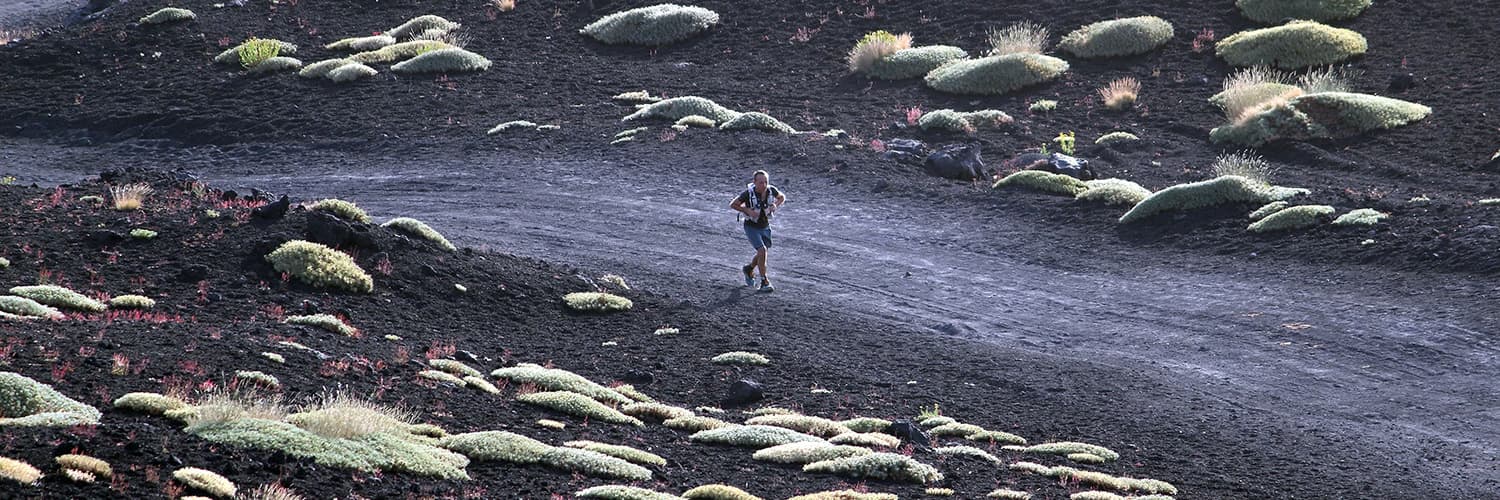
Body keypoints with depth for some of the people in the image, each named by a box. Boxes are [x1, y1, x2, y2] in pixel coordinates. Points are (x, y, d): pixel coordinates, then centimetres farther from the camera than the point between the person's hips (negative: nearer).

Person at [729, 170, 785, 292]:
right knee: (762, 251, -19)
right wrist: (748, 211, -26)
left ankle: (749, 269, 46)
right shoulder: (749, 193, -26)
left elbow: (782, 197, 6)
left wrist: (775, 205, -14)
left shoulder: (771, 190, -16)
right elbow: (732, 205, -14)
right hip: (751, 227, -5)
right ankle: (764, 282, -8)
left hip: (765, 227, 5)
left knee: (763, 254, 15)